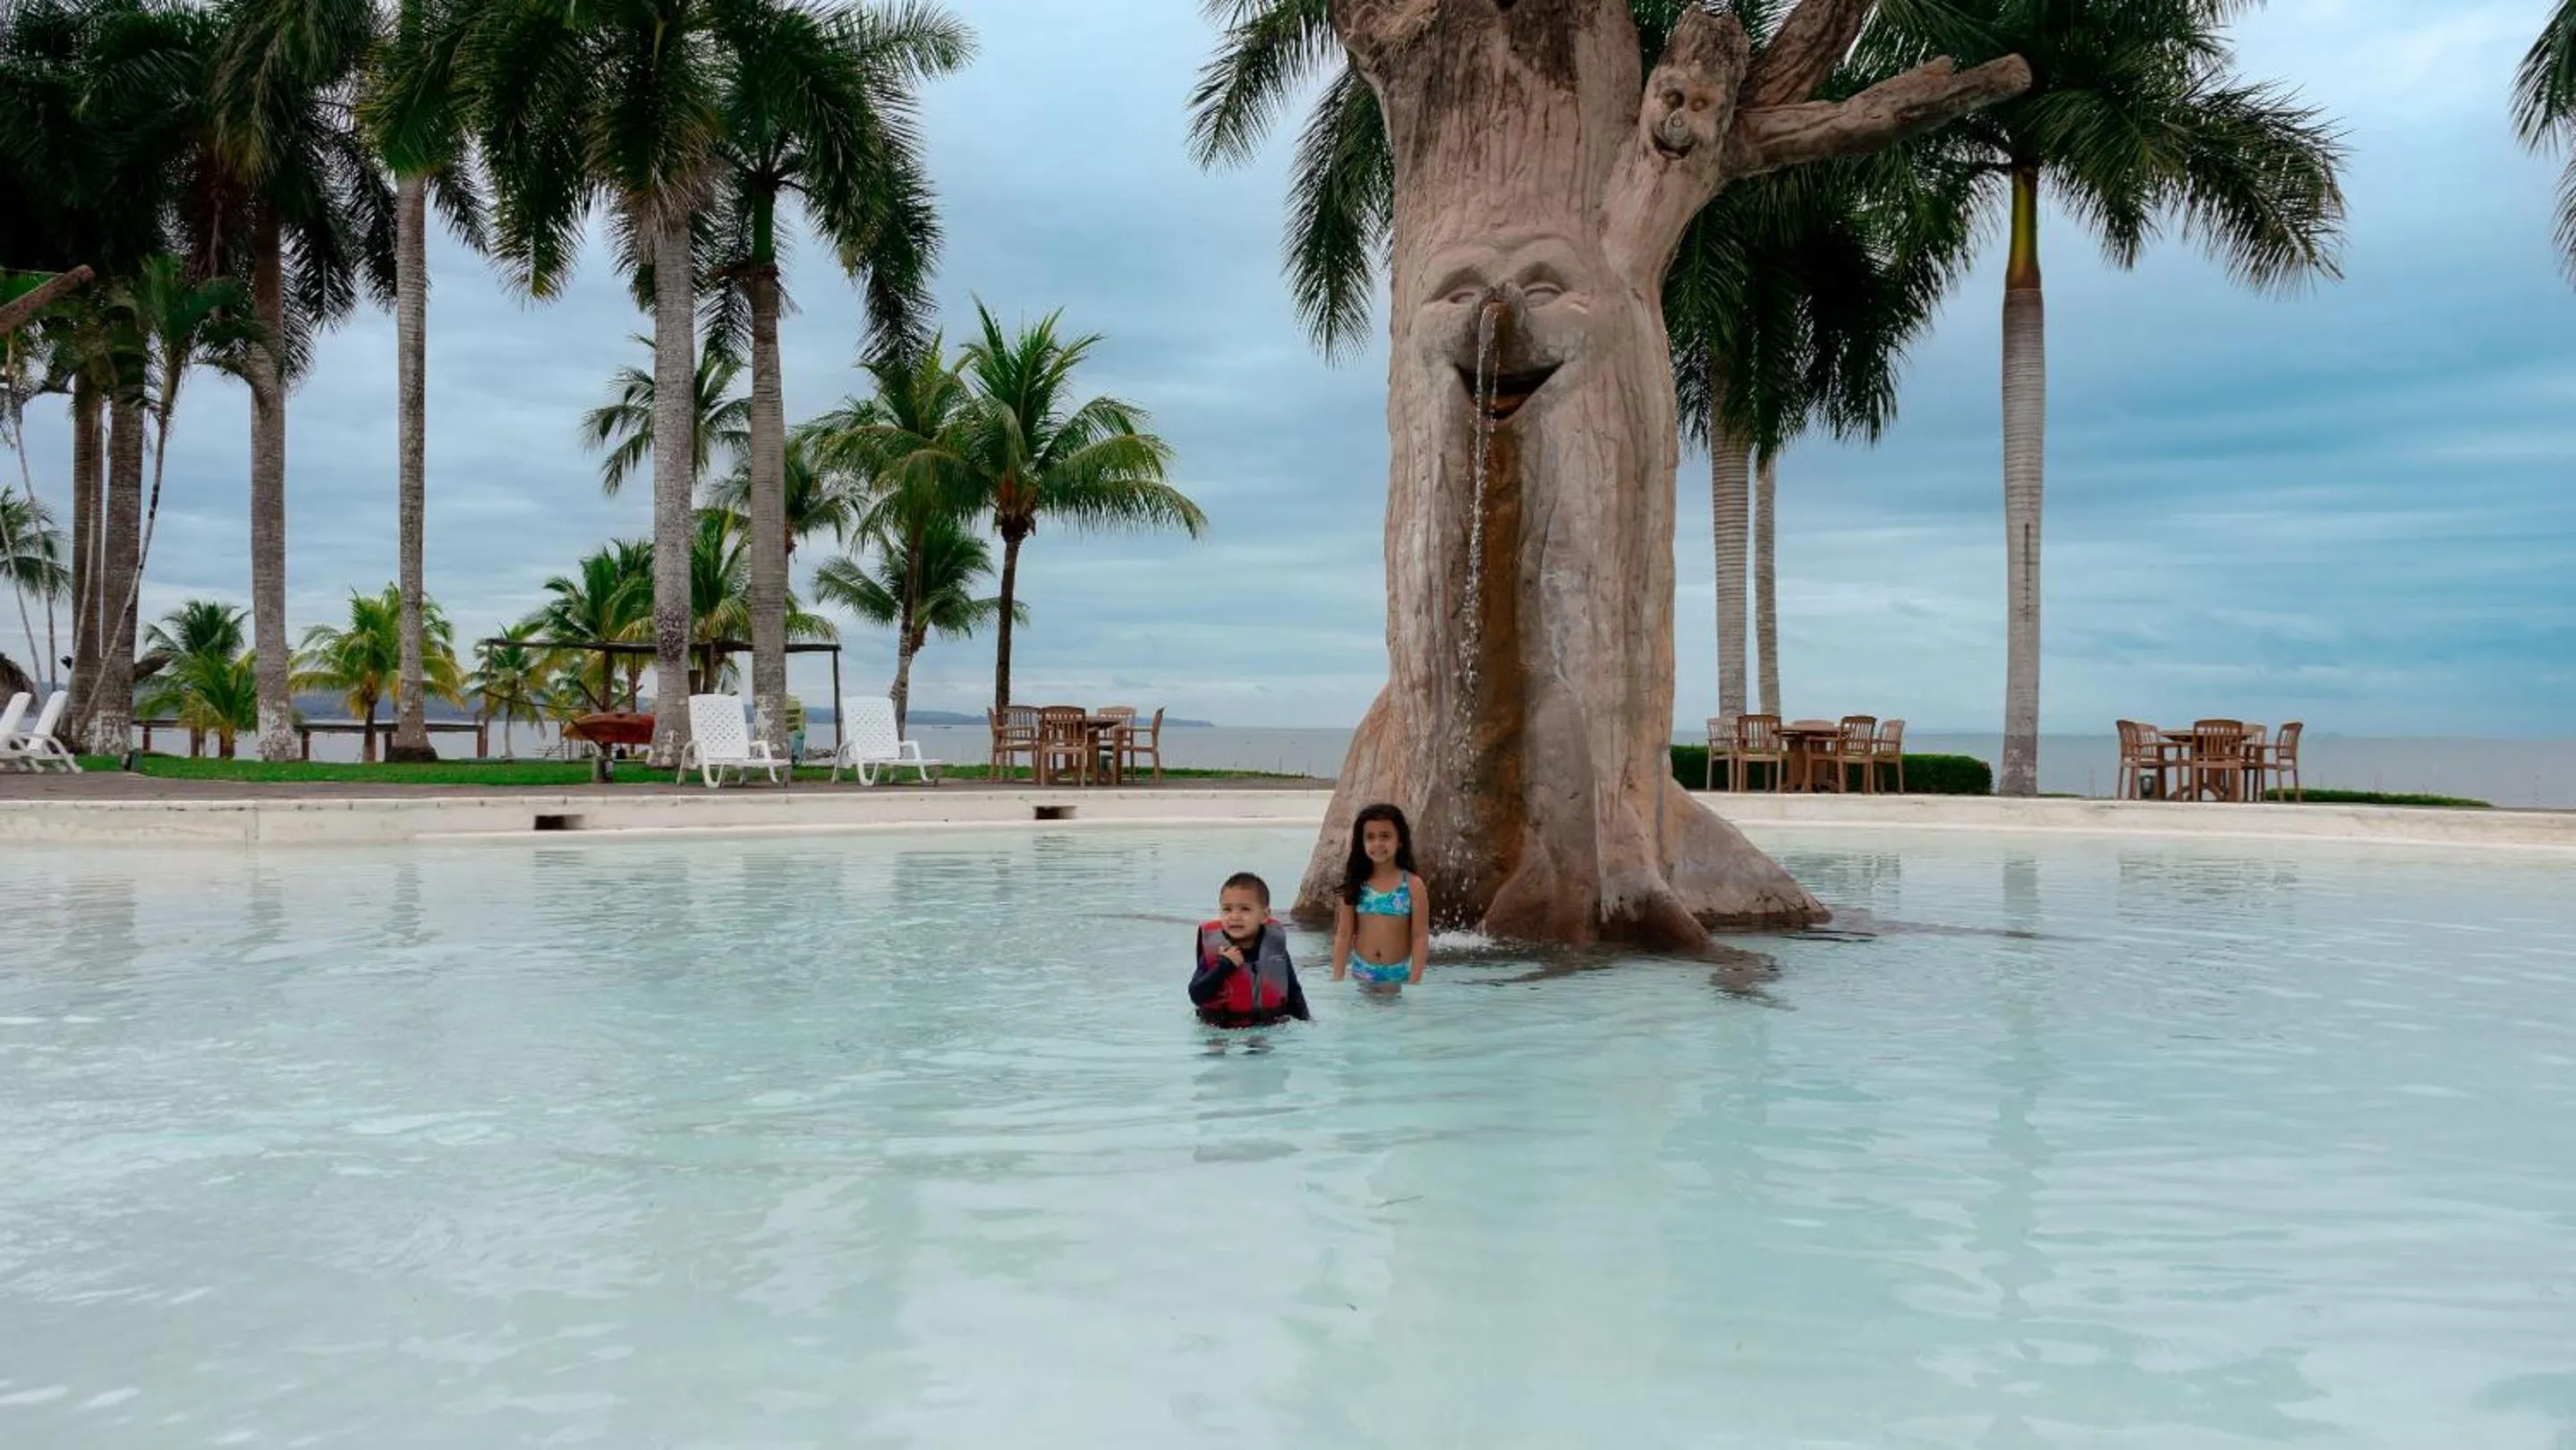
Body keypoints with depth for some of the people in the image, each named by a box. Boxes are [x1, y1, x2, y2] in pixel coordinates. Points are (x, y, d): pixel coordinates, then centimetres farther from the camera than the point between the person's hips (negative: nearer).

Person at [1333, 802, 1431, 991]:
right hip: (1361, 974, 2)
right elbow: (1343, 934, 0)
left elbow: (1420, 936, -8)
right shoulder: (1356, 884, -2)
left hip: (1398, 976, -2)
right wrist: (1337, 979, -3)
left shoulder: (1413, 885, -8)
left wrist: (1414, 982, -14)